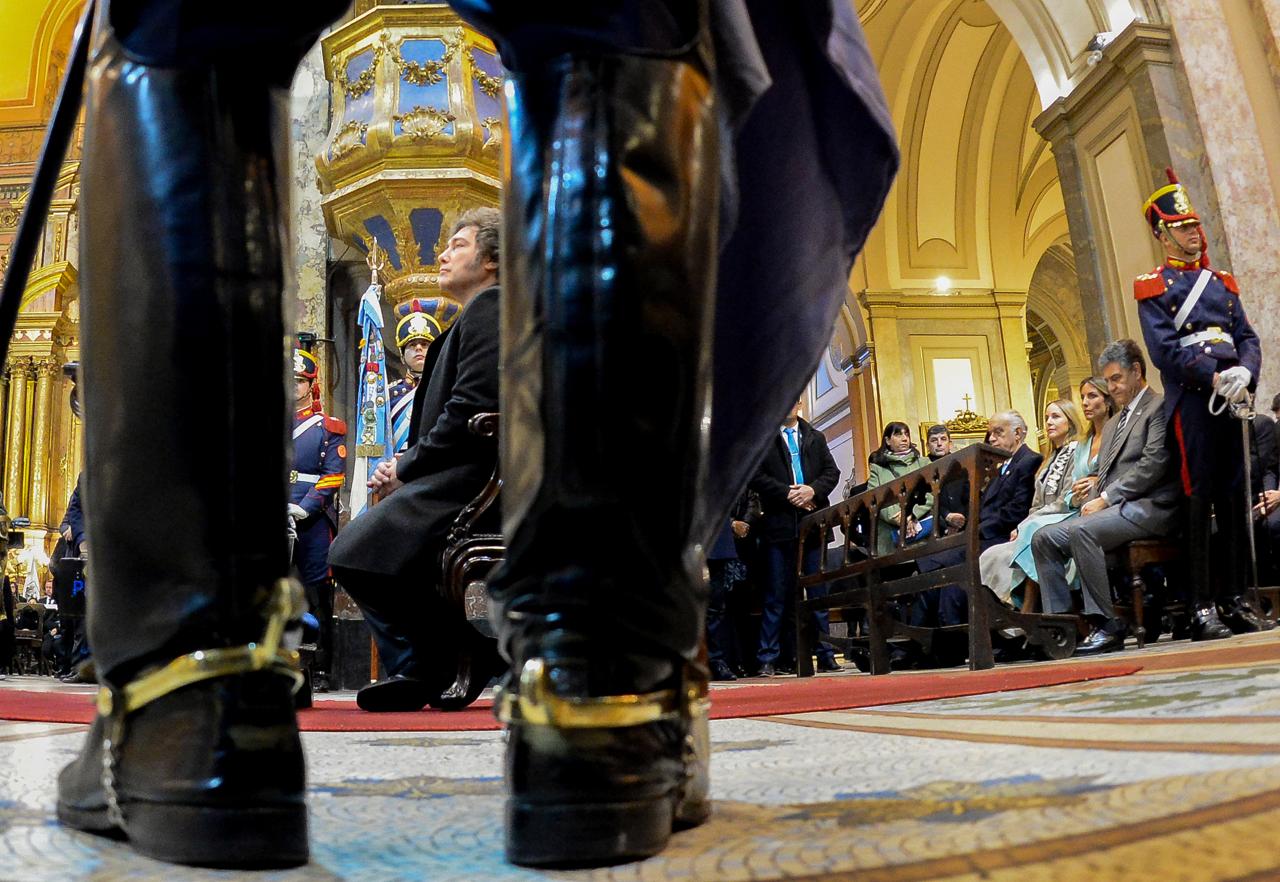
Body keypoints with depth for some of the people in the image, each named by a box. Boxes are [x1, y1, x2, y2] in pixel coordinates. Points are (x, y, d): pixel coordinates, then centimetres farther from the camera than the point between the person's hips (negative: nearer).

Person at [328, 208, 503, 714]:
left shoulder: (490, 306, -6)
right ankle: (419, 672, 14)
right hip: (459, 475, 11)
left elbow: (472, 409, -19)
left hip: (471, 477, -11)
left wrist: (408, 468, -10)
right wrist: (406, 464, 6)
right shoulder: (479, 313, 27)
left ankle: (473, 652, -6)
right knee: (357, 547, 19)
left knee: (357, 556, -21)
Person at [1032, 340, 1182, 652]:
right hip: (1113, 509, 9)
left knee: (1081, 531, -33)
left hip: (1148, 507, -9)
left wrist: (1106, 498, -15)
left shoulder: (1159, 408, 0)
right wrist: (1093, 502, 2)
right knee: (1044, 539, -9)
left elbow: (1154, 464, -14)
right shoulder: (1112, 423, 27)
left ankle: (1108, 625, -27)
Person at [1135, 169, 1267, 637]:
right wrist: (1215, 377, -17)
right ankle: (1204, 605, -1)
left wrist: (1244, 373, -8)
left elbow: (1247, 337, 13)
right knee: (1201, 496, -6)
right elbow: (1165, 349, -9)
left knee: (1234, 495, 5)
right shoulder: (1152, 286, 2)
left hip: (1229, 396, 5)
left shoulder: (1222, 281, 19)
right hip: (1190, 399, -5)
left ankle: (1236, 598, 12)